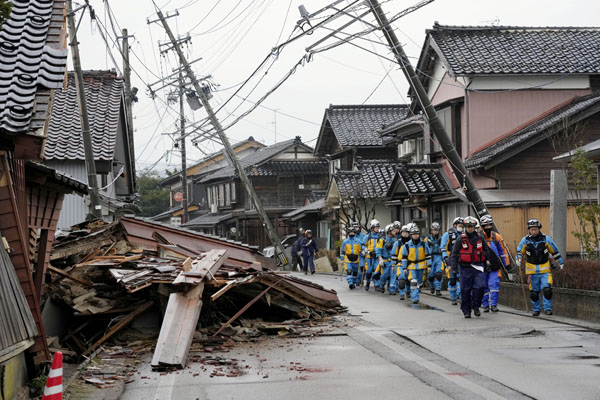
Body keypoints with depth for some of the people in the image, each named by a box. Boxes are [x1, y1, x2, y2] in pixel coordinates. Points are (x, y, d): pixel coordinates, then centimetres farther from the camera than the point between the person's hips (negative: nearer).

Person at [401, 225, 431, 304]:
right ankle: (414, 298, -14)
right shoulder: (407, 245, -4)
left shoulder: (423, 244, -2)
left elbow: (428, 255, 5)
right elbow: (404, 257, 3)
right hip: (412, 266, -2)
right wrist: (404, 268, 1)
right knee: (413, 282, -14)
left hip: (421, 266, 2)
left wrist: (429, 265, 1)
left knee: (419, 282, 13)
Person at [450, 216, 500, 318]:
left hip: (478, 267, 1)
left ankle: (476, 307, 7)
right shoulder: (460, 239, 1)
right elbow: (454, 254, 2)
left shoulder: (480, 238, 7)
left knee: (479, 287, -11)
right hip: (465, 268, -1)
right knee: (465, 290, 1)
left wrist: (487, 263, 14)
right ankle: (466, 310, 11)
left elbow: (487, 251, 18)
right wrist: (454, 267, -4)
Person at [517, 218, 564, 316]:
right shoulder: (525, 240, 0)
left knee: (547, 290, -14)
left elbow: (555, 252, 10)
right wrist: (518, 260, -5)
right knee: (534, 292, 6)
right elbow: (519, 251, 13)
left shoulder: (546, 239, -1)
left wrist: (560, 263, 14)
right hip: (532, 270, 1)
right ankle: (536, 309, 21)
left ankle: (547, 308, -4)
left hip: (544, 270, -1)